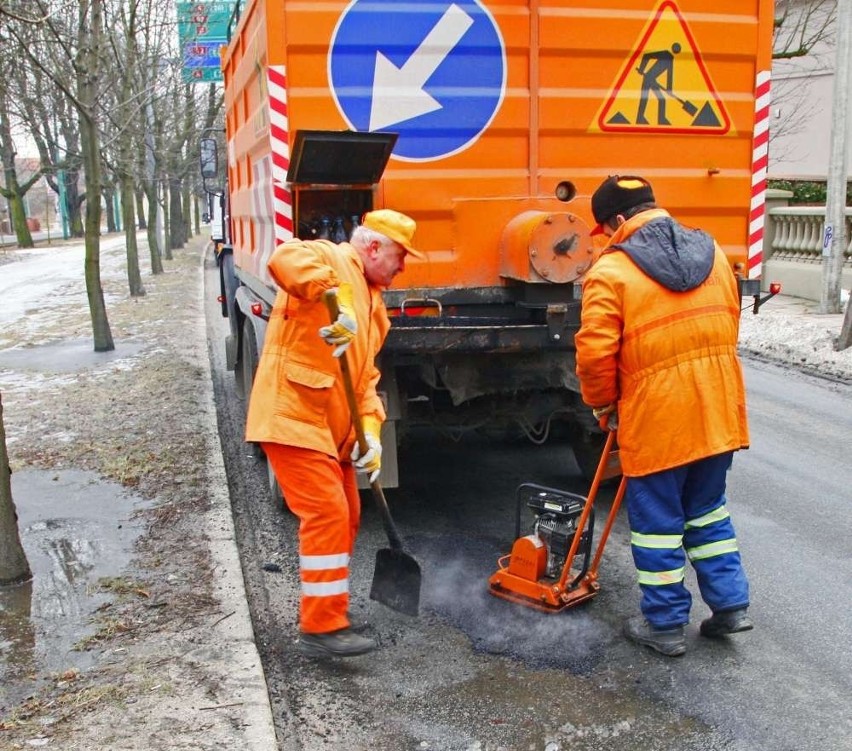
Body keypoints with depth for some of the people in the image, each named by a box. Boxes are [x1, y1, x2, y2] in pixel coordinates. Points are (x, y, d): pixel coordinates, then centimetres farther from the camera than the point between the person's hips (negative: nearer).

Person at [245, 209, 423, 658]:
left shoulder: (372, 301, 21)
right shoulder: (329, 258, -6)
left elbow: (366, 374, 15)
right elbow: (284, 259, -30)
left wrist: (370, 430, 1)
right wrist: (335, 298, -40)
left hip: (333, 426, 10)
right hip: (294, 415, -10)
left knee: (346, 517, 15)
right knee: (326, 514, -11)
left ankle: (326, 608, 30)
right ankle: (321, 628, -2)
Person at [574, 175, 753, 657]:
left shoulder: (612, 270, -11)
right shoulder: (712, 253, 9)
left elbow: (595, 353, -15)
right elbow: (729, 329, 15)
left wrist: (604, 407, 2)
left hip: (657, 419, -6)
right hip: (718, 413, 6)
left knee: (657, 521, 8)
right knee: (707, 509, 23)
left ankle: (666, 625, 19)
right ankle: (731, 604, 28)